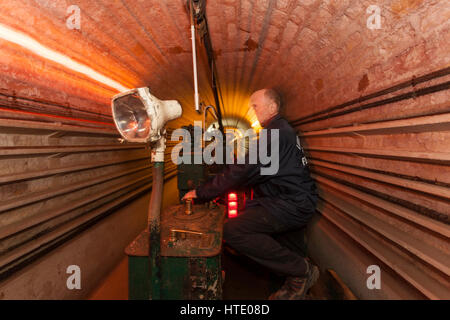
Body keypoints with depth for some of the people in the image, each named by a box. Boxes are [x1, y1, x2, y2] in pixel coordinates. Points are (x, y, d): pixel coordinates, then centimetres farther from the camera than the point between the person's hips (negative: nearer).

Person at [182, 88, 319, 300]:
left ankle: (302, 270, -6)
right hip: (293, 202, 11)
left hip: (293, 205, -11)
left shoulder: (276, 133, -14)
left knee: (233, 231, -21)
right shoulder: (281, 129, 19)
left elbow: (243, 172, -20)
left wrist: (201, 193, -11)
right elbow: (254, 171, 20)